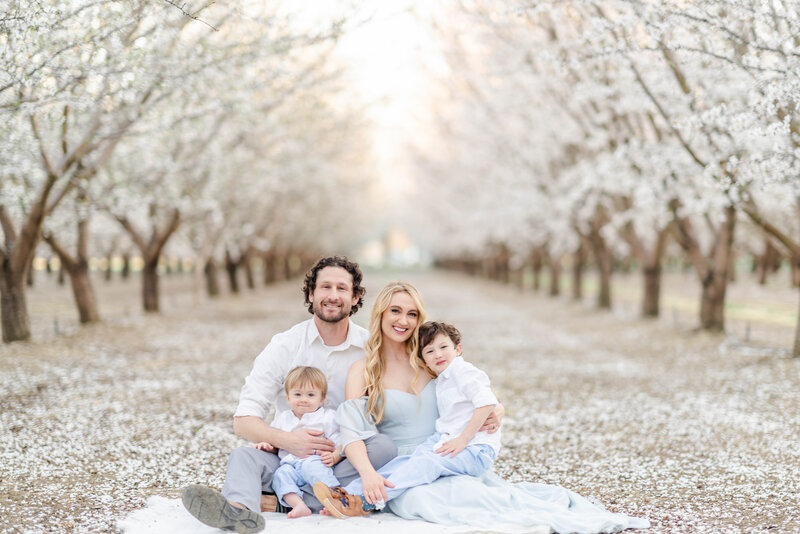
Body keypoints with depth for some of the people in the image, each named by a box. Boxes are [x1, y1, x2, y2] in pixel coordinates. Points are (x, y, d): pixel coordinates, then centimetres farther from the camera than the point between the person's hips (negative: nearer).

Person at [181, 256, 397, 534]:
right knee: (244, 456, -26)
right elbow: (244, 421, -5)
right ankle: (240, 508, -62)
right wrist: (286, 440, -26)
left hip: (347, 460, 0)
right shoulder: (284, 346, 1)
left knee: (385, 446, -30)